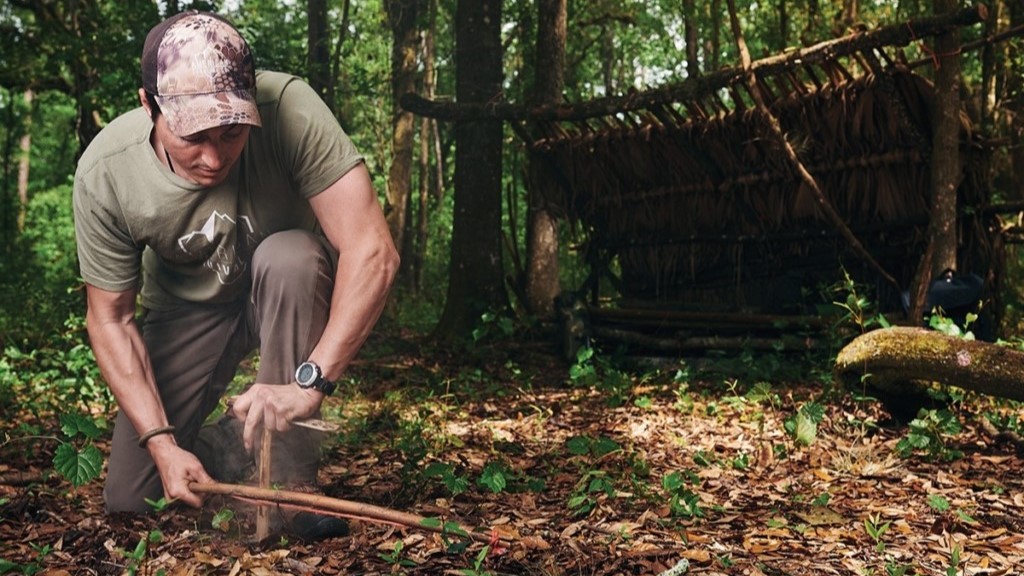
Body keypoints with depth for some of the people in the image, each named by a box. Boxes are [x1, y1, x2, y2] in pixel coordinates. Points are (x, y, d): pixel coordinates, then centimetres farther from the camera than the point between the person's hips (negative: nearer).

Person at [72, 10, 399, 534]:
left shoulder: (289, 109, -33)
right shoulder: (103, 174, -25)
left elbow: (372, 250, -37)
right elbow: (110, 319, -15)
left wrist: (310, 381, -45)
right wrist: (162, 443, -24)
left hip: (291, 290, -1)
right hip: (186, 311, 1)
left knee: (289, 257, -37)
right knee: (129, 499, -8)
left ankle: (288, 480, -22)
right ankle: (226, 446, 25)